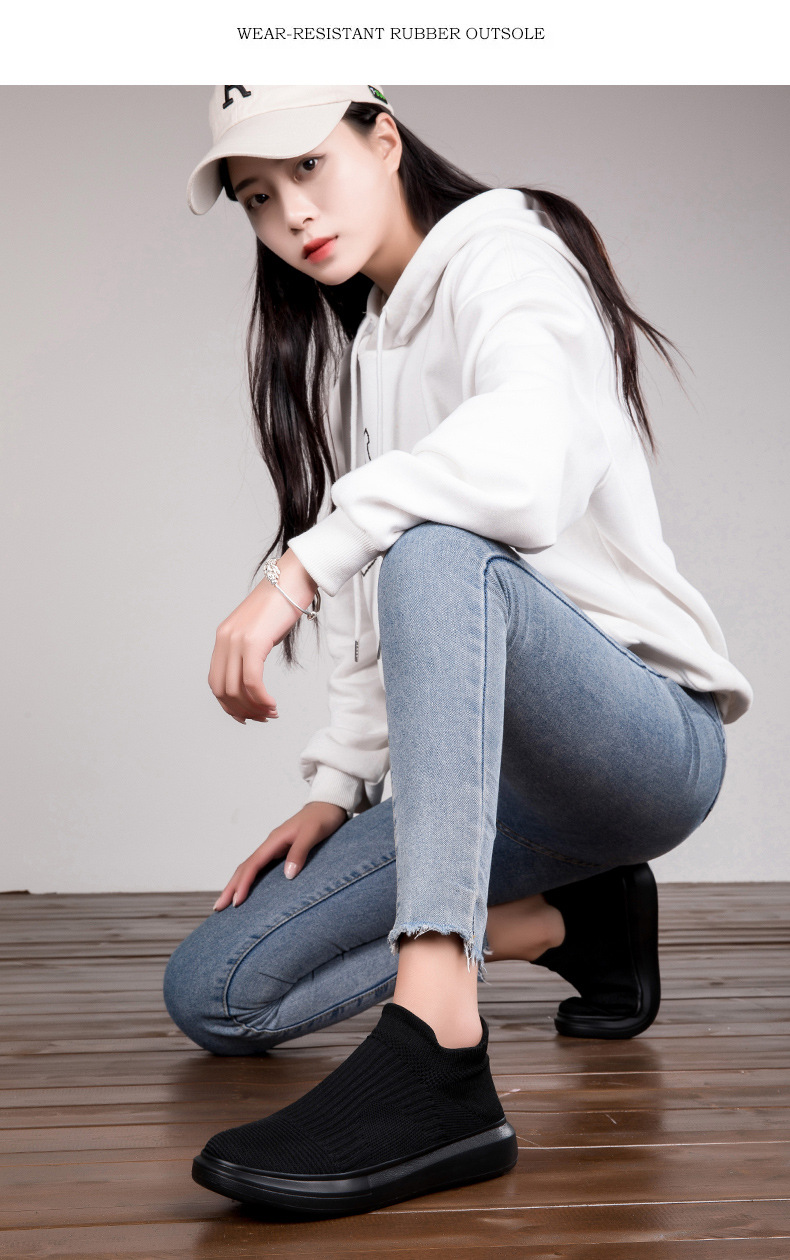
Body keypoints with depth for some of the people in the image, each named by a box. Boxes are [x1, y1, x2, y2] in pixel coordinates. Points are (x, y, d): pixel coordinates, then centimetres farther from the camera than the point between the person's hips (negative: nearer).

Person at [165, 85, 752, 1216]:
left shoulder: (503, 253, -4)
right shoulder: (355, 352, 21)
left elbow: (532, 437, -30)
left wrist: (306, 560, -35)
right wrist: (338, 785, 6)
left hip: (651, 731, -8)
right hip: (500, 769, 8)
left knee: (435, 547, -38)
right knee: (211, 994, -5)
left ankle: (435, 1050, -49)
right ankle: (568, 921, 7)